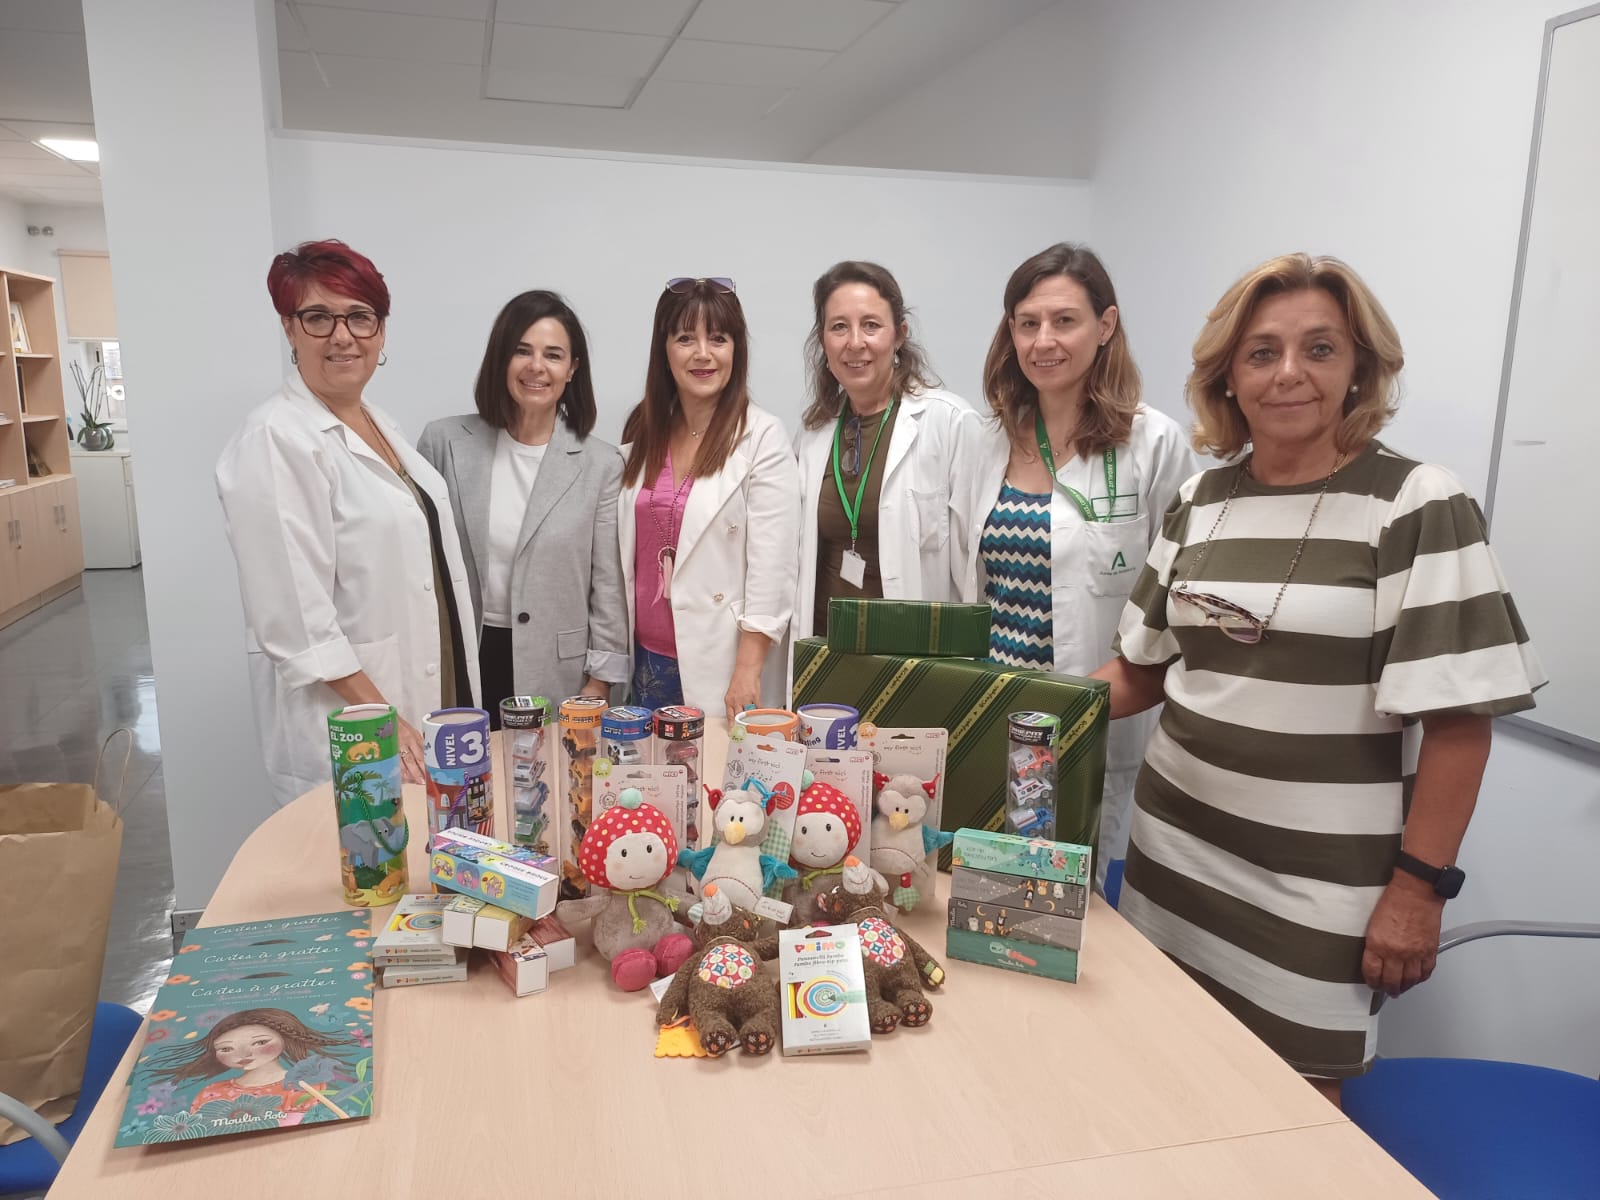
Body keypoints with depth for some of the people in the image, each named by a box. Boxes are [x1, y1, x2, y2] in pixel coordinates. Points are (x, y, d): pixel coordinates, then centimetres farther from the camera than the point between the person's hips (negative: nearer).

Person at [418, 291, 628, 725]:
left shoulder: (602, 464, -2)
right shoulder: (444, 442, 0)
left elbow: (608, 588, -1)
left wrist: (598, 688, -3)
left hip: (556, 672, -1)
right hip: (459, 671, 1)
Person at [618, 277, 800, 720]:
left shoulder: (762, 436, -9)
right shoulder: (642, 430, 7)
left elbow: (772, 565, -13)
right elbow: (627, 548, 11)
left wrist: (748, 671, -16)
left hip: (720, 666, -5)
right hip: (648, 658, 5)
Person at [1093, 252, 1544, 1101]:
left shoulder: (1416, 507, -10)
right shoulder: (1199, 503, 5)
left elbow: (1459, 719, -11)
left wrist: (1420, 886, -13)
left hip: (1318, 884, -4)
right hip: (1175, 850, 5)